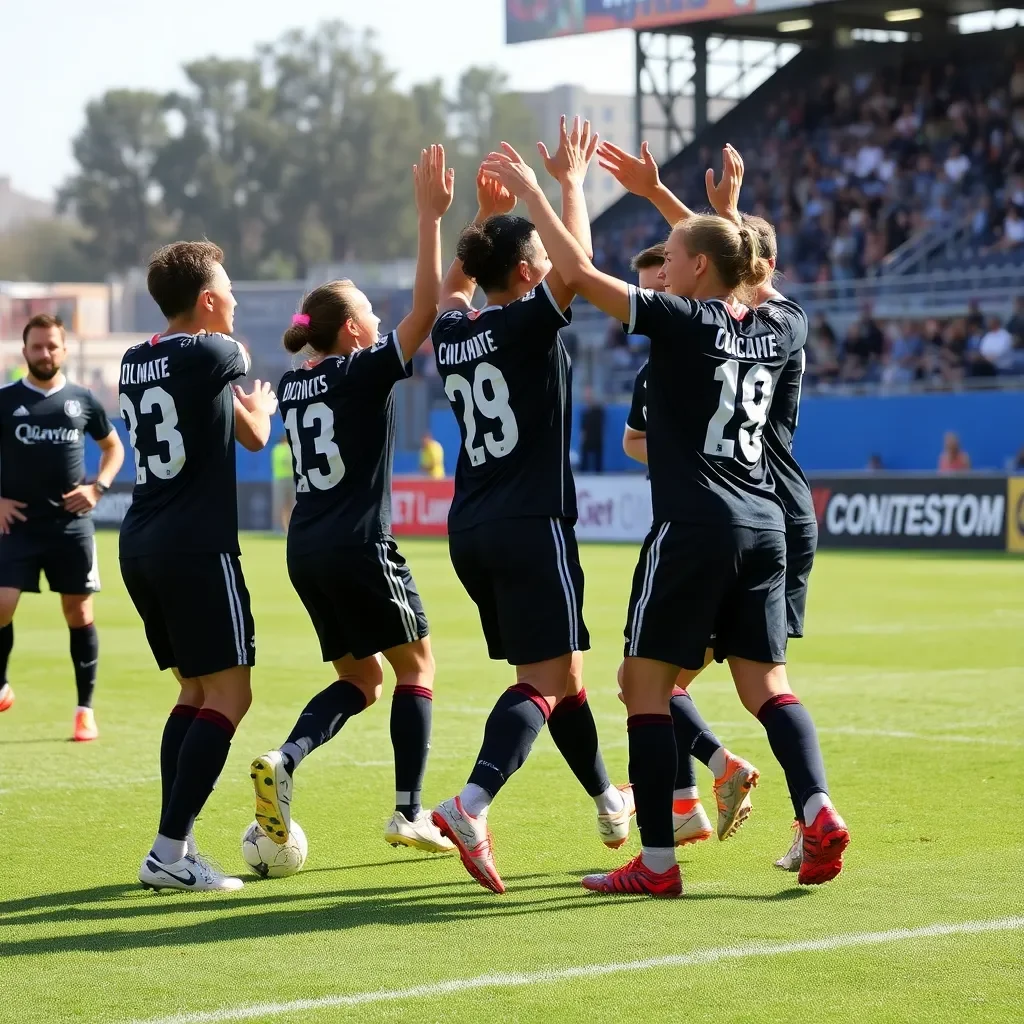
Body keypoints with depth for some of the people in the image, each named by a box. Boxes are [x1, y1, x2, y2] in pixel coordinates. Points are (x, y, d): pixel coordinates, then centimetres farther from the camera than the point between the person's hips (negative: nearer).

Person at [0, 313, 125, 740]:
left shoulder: (83, 400, 5)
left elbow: (113, 447, 18)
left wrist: (97, 487, 2)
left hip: (72, 524, 1)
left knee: (79, 613, 4)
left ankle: (85, 709, 14)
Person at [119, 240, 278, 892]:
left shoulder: (135, 363, 13)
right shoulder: (218, 354, -8)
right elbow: (255, 435, 11)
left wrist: (242, 408, 33)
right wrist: (262, 406, 31)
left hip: (140, 546, 8)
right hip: (199, 547, -8)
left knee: (196, 691, 16)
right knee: (229, 693, -5)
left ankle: (175, 847, 11)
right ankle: (170, 850, -12)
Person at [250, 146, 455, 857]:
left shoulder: (295, 385, 11)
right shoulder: (365, 371, -9)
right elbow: (425, 311, -16)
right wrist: (431, 218, -16)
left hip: (307, 552, 7)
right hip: (362, 547, -7)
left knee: (360, 679, 15)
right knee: (416, 666, 9)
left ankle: (283, 762, -10)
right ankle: (409, 813, 6)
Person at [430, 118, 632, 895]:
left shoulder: (452, 333, 11)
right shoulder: (527, 325, -9)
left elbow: (454, 286, 33)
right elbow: (576, 260, -11)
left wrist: (488, 214, 33)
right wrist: (570, 182, 3)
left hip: (470, 530, 8)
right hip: (530, 526, -8)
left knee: (561, 670, 20)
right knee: (543, 682, -10)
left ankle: (610, 805, 34)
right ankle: (473, 804, -31)